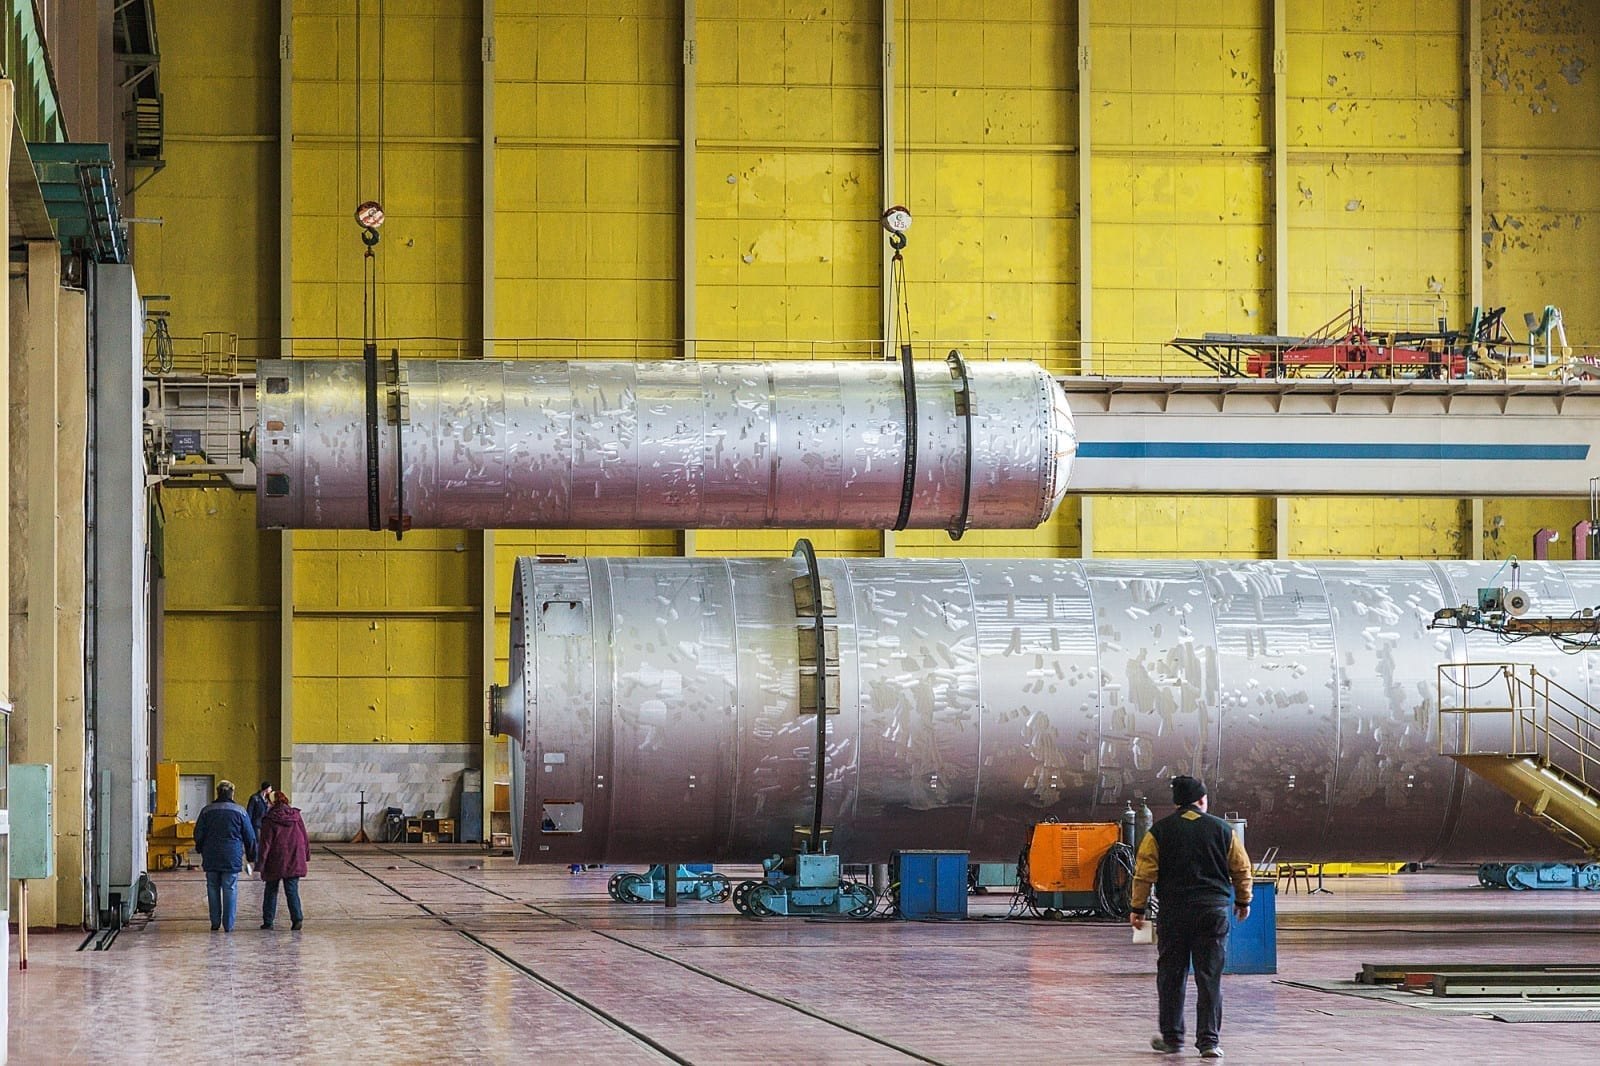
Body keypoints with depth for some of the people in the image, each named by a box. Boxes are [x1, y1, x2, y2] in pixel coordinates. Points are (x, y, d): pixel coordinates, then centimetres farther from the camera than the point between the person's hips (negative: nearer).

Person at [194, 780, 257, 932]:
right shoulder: (240, 811, -1)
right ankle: (228, 925, -1)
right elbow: (249, 836, 2)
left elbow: (198, 834, 5)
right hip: (232, 858, -1)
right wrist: (251, 855, 13)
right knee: (230, 890, 1)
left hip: (211, 857, 1)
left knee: (213, 889, 10)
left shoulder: (207, 810, 2)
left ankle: (215, 923, 10)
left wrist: (200, 849, 22)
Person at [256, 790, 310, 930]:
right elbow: (305, 838, 10)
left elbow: (266, 843, -10)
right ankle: (297, 918, -12)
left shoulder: (270, 820, -8)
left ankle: (268, 921, 14)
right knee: (292, 890, 4)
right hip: (294, 861, 3)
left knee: (271, 890, 11)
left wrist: (261, 861, -6)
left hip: (276, 861, -3)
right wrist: (306, 855, 20)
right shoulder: (296, 816, 4)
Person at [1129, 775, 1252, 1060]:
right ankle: (1209, 1041, -2)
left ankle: (1171, 1037, 16)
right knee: (1210, 978, 2)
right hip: (1213, 913, 0)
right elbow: (1241, 869, 10)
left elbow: (1144, 873, -3)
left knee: (1171, 975, 11)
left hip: (1173, 913, 0)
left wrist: (1138, 908, 5)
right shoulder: (1222, 830, 4)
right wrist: (1243, 901, 24)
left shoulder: (1159, 832, 1)